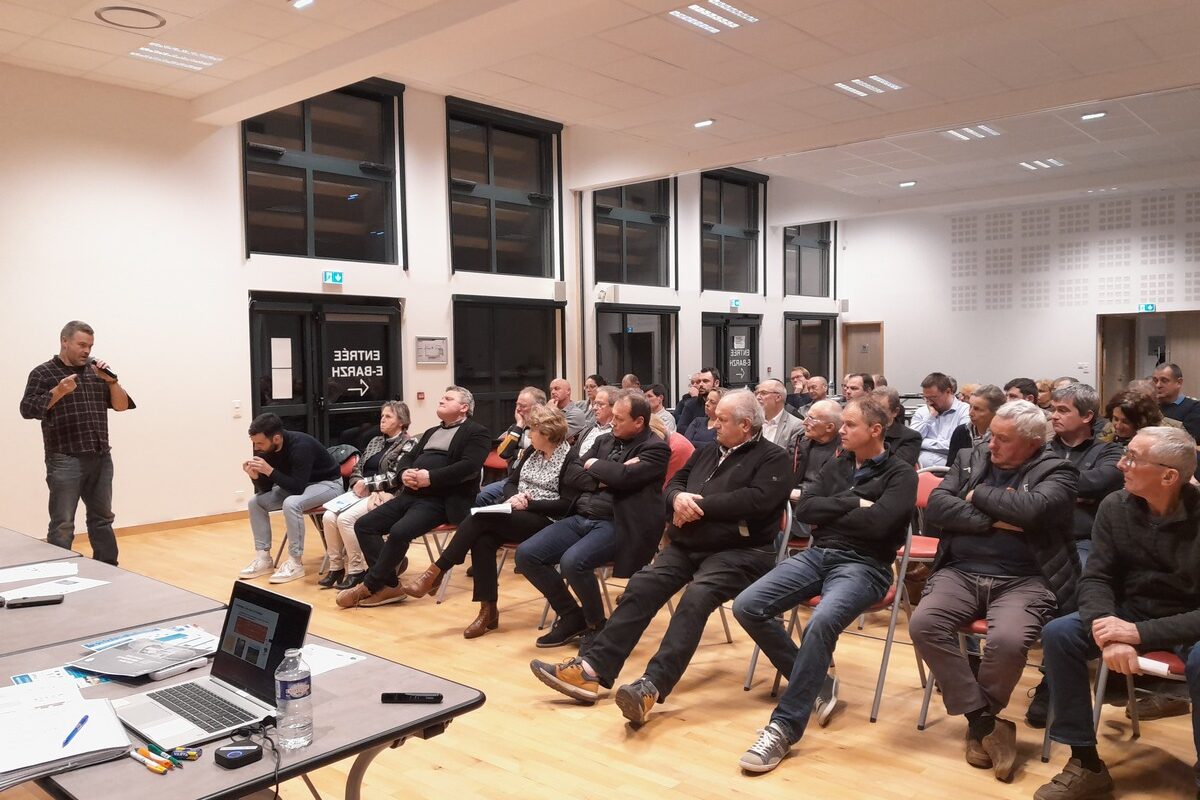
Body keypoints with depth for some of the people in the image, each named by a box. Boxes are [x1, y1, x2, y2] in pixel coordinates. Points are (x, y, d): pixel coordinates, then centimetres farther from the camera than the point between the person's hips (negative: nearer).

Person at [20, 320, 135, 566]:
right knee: (62, 525, -3)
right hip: (65, 461, -5)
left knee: (102, 518, 12)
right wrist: (59, 391, -20)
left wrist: (110, 380, -5)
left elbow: (122, 405, 10)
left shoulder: (96, 371, 14)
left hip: (101, 459, 5)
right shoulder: (43, 373, 1)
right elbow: (28, 409, -9)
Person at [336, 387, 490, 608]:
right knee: (363, 525, -6)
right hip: (410, 495, 9)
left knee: (399, 532, -30)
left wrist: (430, 478, -21)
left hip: (441, 501, -9)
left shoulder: (476, 433, 0)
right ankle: (389, 585, -6)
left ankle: (370, 586, -11)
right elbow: (407, 458, 20)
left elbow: (469, 466, -16)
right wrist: (404, 473, -5)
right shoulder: (431, 432, 28)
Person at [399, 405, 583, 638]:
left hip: (546, 521, -7)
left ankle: (435, 573, -17)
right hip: (519, 517, 7)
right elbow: (510, 482, 16)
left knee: (480, 517, -25)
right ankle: (488, 610, -20)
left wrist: (529, 503, -18)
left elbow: (566, 505, -14)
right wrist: (514, 497, -7)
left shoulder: (570, 460, -9)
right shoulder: (532, 451, 14)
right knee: (482, 539, -25)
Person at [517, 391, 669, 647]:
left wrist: (594, 465, -2)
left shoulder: (655, 448, -3)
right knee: (526, 554, -8)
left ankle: (597, 625, -4)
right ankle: (572, 616, 8)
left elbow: (624, 476, -20)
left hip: (616, 525, -7)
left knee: (572, 562, -32)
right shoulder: (604, 441, 18)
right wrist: (604, 478, -8)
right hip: (581, 518, 8)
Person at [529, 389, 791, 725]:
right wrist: (679, 498, -8)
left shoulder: (773, 459, 1)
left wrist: (700, 505, -13)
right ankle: (592, 667, -20)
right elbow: (673, 484, 17)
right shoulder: (706, 452, 23)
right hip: (687, 546, 7)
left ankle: (652, 686, -44)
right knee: (641, 586, -15)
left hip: (740, 551, -6)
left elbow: (755, 500, -16)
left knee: (696, 596, -33)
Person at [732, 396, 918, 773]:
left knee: (822, 622, -37)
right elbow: (804, 509, 5)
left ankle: (784, 727, -26)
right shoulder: (835, 466, 18)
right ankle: (816, 681, 3)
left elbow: (877, 523, -18)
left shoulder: (901, 474, 0)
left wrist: (828, 513, -5)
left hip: (863, 565, -6)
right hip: (816, 554, 6)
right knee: (747, 607, -14)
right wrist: (852, 503, -6)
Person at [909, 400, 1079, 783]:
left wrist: (979, 496, -4)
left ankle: (977, 721, -4)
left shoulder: (1056, 472, 2)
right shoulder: (970, 461, 14)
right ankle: (987, 720, -10)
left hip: (1022, 580, -3)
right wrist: (993, 521, -9)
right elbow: (936, 505, 1)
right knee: (923, 624, -24)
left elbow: (1031, 509, -19)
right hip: (961, 573, 4)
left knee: (1008, 640, -33)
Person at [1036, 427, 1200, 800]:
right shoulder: (1116, 507, -8)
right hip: (1130, 613, 4)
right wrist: (1108, 633, -27)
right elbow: (1096, 578, -7)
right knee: (1058, 634, -19)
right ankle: (1087, 764, -7)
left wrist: (1140, 633, -33)